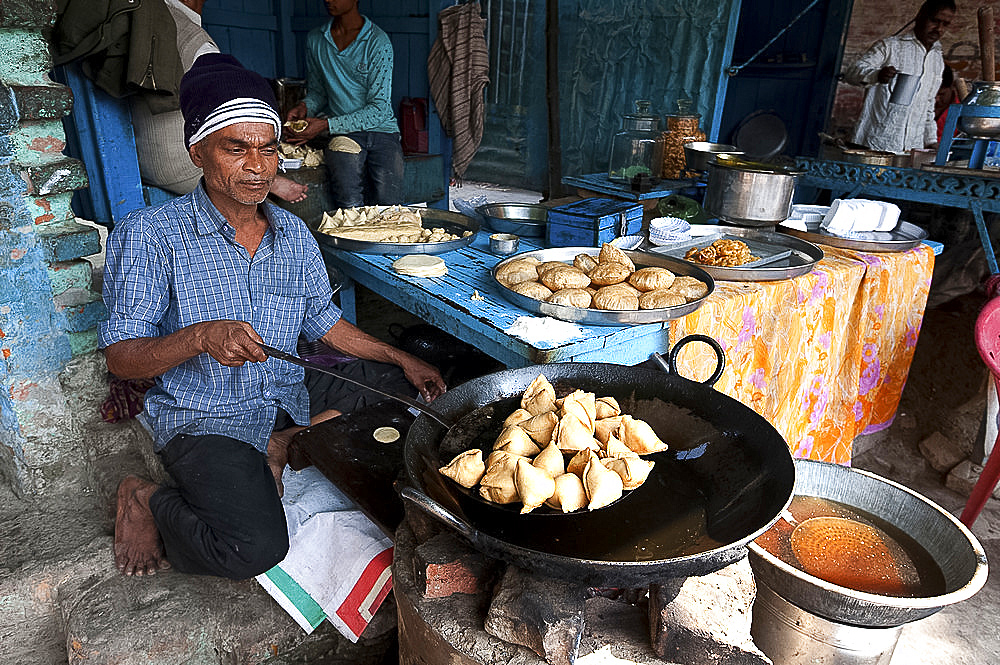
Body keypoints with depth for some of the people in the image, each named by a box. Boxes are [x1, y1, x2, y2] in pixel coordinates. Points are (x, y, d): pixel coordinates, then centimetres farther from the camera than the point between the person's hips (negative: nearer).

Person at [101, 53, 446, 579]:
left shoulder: (294, 233, 4)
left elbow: (323, 322, 13)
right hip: (205, 417, -6)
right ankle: (147, 501, 2)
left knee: (411, 392, 3)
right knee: (256, 548, -27)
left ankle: (286, 442, 3)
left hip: (288, 396, 6)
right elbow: (120, 358, -13)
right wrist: (201, 336, -34)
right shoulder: (149, 234, -12)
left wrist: (403, 360, 5)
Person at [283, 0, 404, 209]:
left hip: (382, 129, -2)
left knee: (388, 208, -22)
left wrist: (326, 125, -16)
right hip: (343, 135, 2)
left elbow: (379, 109, -10)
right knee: (350, 207, -27)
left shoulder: (378, 42, -5)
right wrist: (305, 107, -2)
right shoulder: (315, 40, 10)